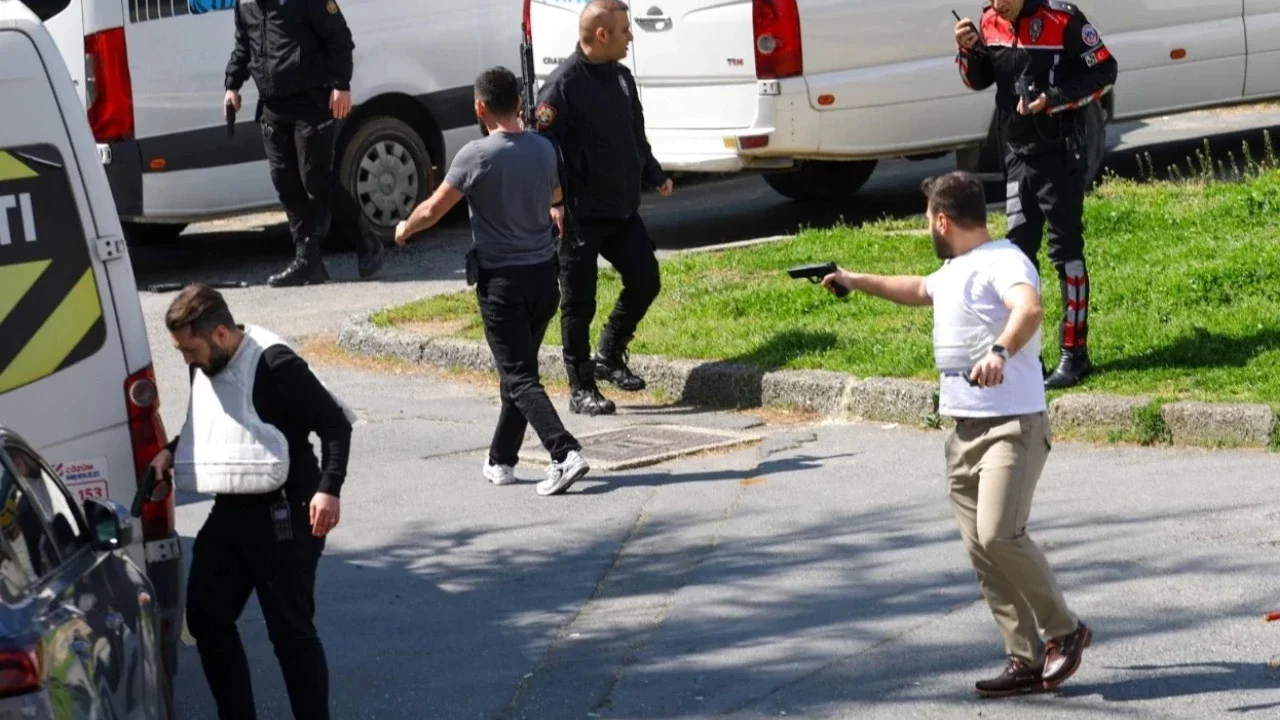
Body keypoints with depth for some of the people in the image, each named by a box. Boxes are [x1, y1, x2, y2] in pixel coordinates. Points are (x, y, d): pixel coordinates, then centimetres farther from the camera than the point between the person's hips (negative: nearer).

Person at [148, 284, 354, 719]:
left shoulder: (275, 366, -18)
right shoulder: (205, 367, 8)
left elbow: (335, 424, -16)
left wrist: (328, 489, -26)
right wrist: (172, 452, 7)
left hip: (284, 516, -9)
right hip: (229, 513, 9)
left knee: (290, 629, -4)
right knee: (205, 616, 10)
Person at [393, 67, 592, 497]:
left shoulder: (476, 155, -14)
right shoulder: (543, 149, 3)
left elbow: (433, 210, -6)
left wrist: (405, 229, 14)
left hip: (502, 280, -6)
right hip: (544, 274, 6)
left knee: (519, 377, -7)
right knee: (520, 369, 18)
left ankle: (565, 454, -23)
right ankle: (501, 461, 24)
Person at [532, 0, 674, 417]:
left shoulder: (621, 77, 10)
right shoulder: (563, 84, -15)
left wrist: (654, 176, 23)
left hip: (622, 209, 8)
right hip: (581, 214, -8)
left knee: (645, 281, 8)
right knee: (579, 302, 1)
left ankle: (609, 358, 27)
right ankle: (582, 389, 9)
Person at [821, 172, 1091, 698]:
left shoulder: (1003, 261, -11)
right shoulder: (954, 271, 21)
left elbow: (1029, 308, -32)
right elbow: (918, 290, 44)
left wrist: (1000, 350, -50)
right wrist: (856, 282, 53)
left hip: (1012, 425, -9)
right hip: (964, 431, 9)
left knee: (998, 534, -22)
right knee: (981, 549, 2)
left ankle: (1063, 631, -4)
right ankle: (1026, 660, 4)